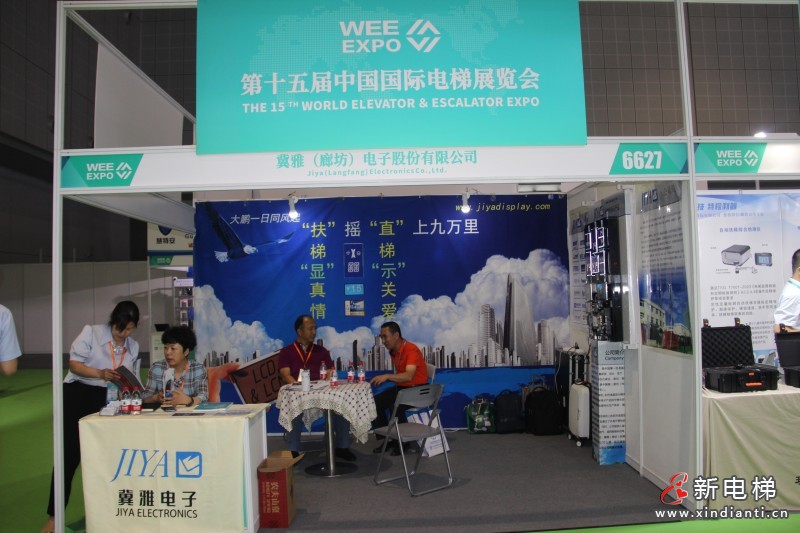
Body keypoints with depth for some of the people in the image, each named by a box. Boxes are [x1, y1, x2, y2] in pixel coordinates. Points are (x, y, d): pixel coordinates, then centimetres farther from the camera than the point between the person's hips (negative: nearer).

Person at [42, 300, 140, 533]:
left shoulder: (133, 347, 4)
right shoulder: (91, 333, -10)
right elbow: (74, 365, -13)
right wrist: (100, 373, -28)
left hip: (107, 399, 4)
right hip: (77, 394, -4)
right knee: (69, 453, -6)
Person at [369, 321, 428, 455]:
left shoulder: (411, 350, -21)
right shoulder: (393, 351, 5)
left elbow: (409, 376, -35)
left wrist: (387, 376, -43)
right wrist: (384, 379, 2)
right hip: (401, 387, 8)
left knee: (395, 406, -31)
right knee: (375, 402, -9)